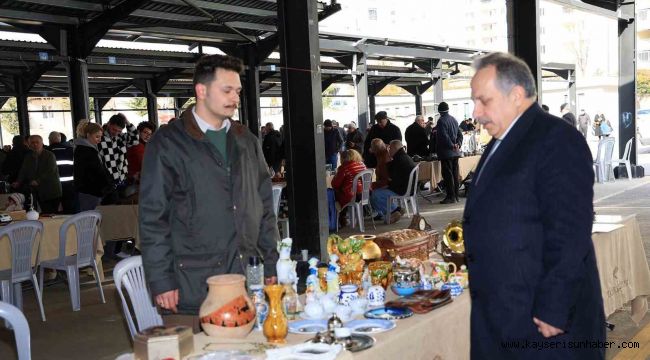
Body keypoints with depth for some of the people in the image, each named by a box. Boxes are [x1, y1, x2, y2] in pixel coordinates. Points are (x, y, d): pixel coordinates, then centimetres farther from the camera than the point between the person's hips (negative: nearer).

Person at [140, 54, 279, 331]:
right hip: (191, 288, -4)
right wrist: (161, 281, -9)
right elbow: (152, 217, -5)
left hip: (247, 281, 5)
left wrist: (272, 264, 12)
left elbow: (265, 206, 17)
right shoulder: (167, 143, -4)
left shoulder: (247, 141, 13)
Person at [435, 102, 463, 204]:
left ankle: (451, 196, -5)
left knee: (447, 174, -5)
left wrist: (452, 145, -13)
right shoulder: (454, 120, 13)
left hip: (446, 152, -8)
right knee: (455, 173, 11)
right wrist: (458, 144, 2)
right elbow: (460, 134, 14)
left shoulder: (441, 121, -13)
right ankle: (456, 196, 17)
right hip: (455, 152, 8)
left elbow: (444, 136, -21)